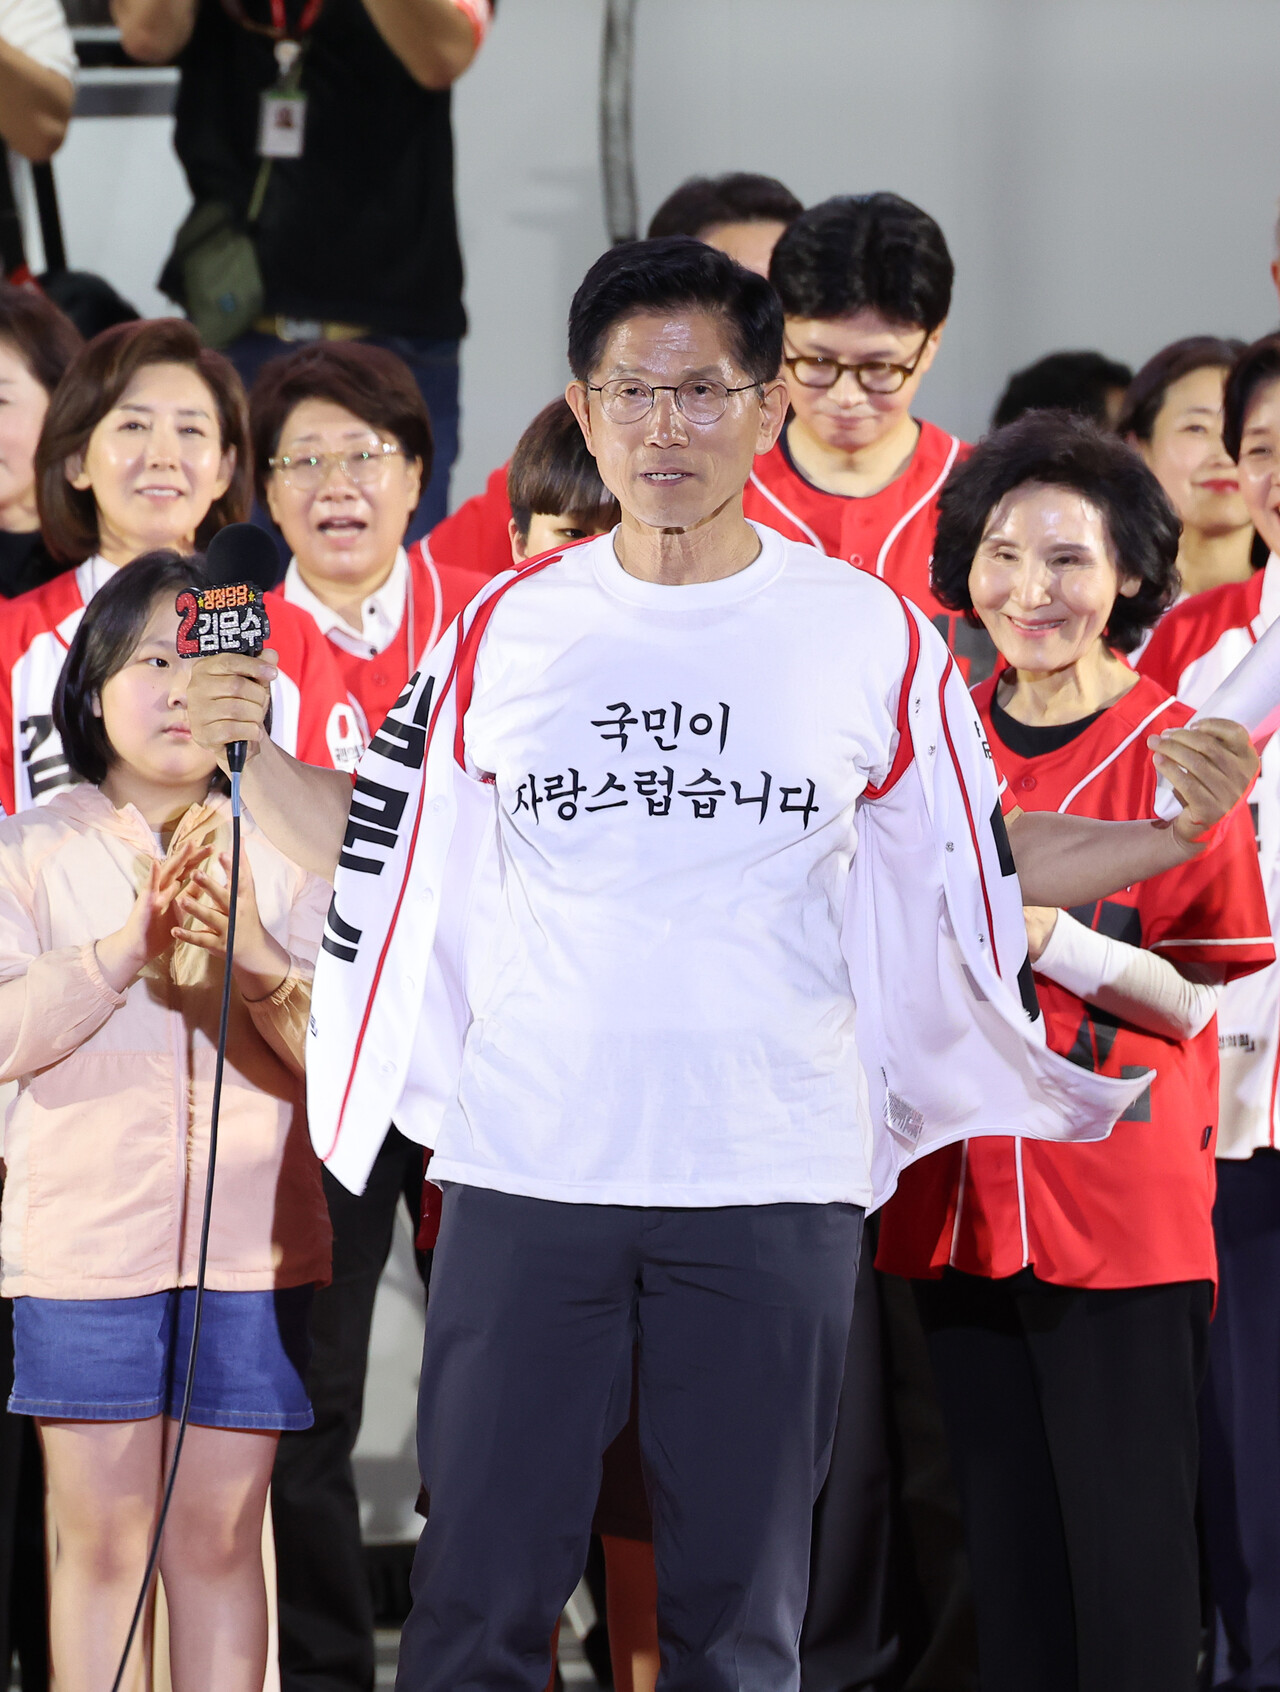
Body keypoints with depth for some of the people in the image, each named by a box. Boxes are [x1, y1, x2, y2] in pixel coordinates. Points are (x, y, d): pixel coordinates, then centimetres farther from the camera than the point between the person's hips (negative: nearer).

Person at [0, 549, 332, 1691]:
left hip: (250, 1246, 1)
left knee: (219, 1538, 4)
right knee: (100, 1540, 0)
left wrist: (256, 963, -24)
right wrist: (134, 944, -22)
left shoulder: (283, 848, 5)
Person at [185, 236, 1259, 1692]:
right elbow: (380, 850, 15)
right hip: (526, 1174, 1)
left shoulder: (870, 634, 3)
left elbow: (981, 871, 10)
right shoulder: (508, 629, 7)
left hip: (772, 1188, -1)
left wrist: (1178, 829, -4)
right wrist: (250, 755, 0)